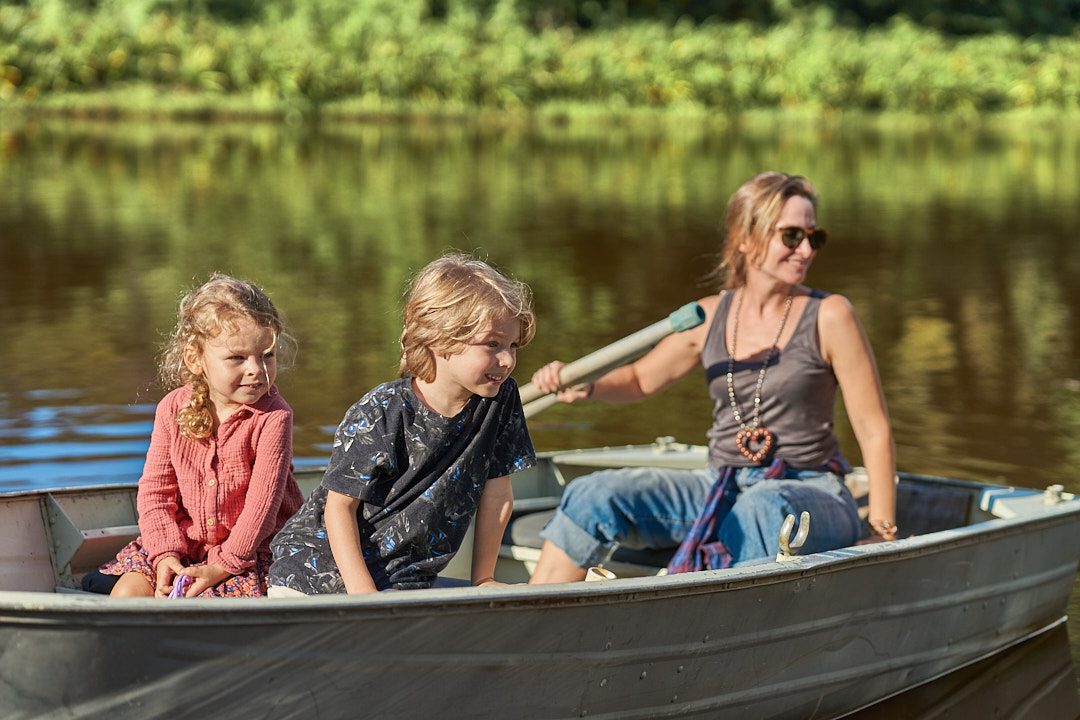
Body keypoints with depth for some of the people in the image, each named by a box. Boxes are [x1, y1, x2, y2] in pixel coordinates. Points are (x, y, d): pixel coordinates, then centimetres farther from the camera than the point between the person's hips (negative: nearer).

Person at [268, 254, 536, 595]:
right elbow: (340, 505, -12)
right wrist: (363, 594, -19)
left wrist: (483, 579, 6)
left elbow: (496, 494, 4)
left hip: (406, 581, 4)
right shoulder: (379, 414, -18)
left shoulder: (501, 400, -6)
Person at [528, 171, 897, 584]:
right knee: (595, 496, -12)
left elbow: (874, 431, -3)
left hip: (811, 494, -4)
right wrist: (586, 387, 0)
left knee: (762, 507, -40)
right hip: (721, 489, 4)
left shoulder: (828, 316, -5)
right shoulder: (709, 318, 7)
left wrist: (883, 535, -9)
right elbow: (641, 378, 22)